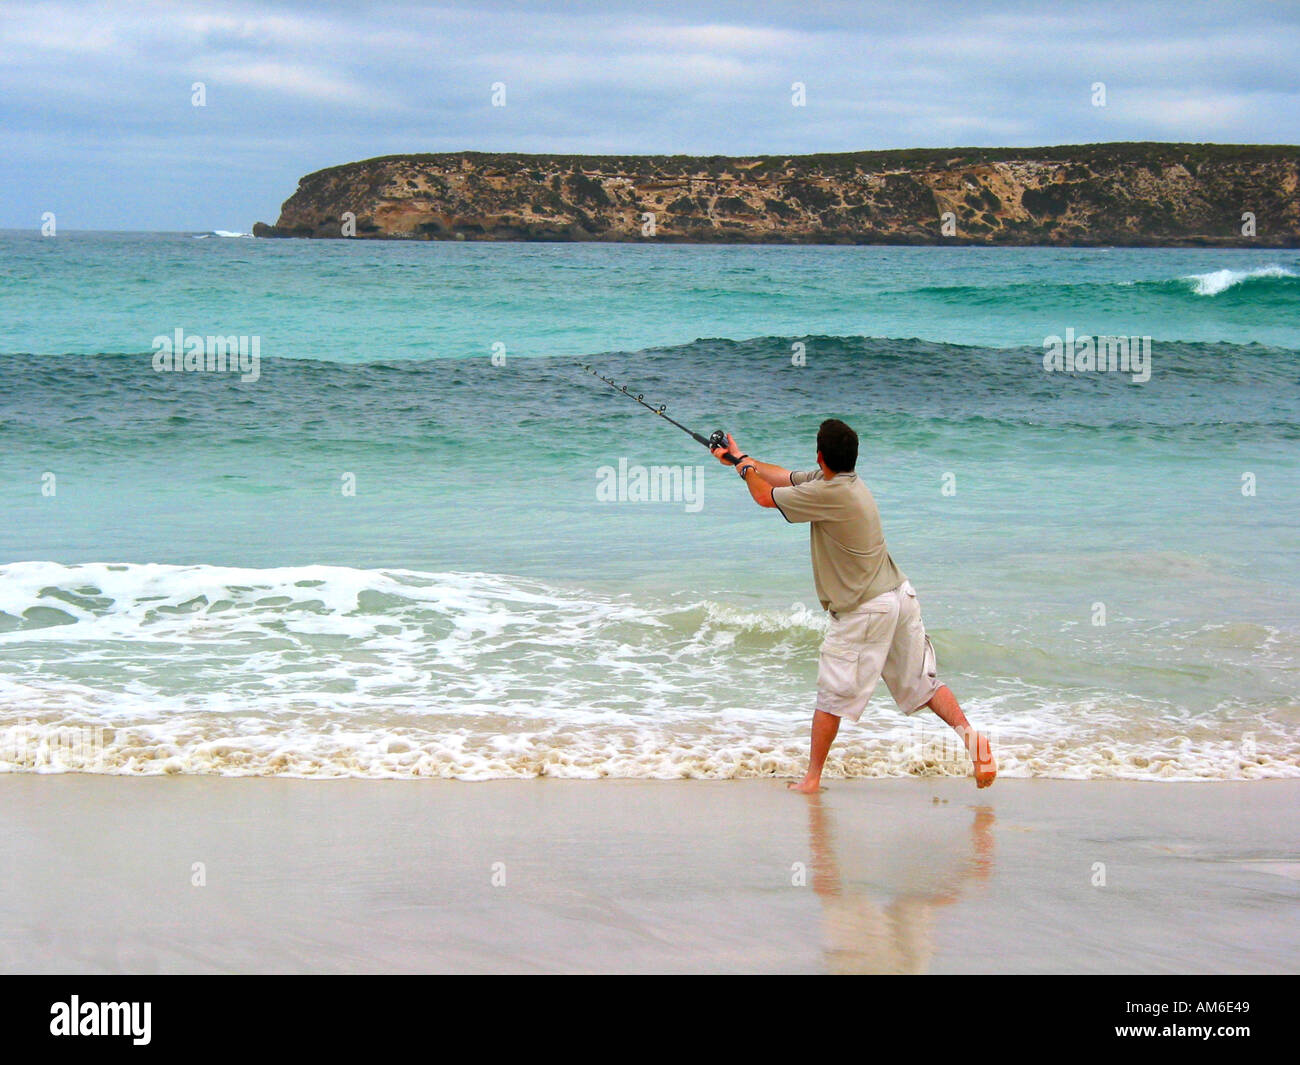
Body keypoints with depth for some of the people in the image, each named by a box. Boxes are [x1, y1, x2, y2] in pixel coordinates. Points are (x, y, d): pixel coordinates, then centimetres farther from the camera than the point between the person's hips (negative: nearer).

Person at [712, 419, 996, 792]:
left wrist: (743, 465, 11)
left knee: (832, 696, 2)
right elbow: (784, 478, 20)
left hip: (864, 613, -9)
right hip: (900, 595, 9)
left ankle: (812, 778, 9)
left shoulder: (829, 494, -20)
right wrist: (740, 457, 27)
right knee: (923, 682, 10)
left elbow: (765, 496, -8)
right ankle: (970, 735, -5)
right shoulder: (841, 480, 6)